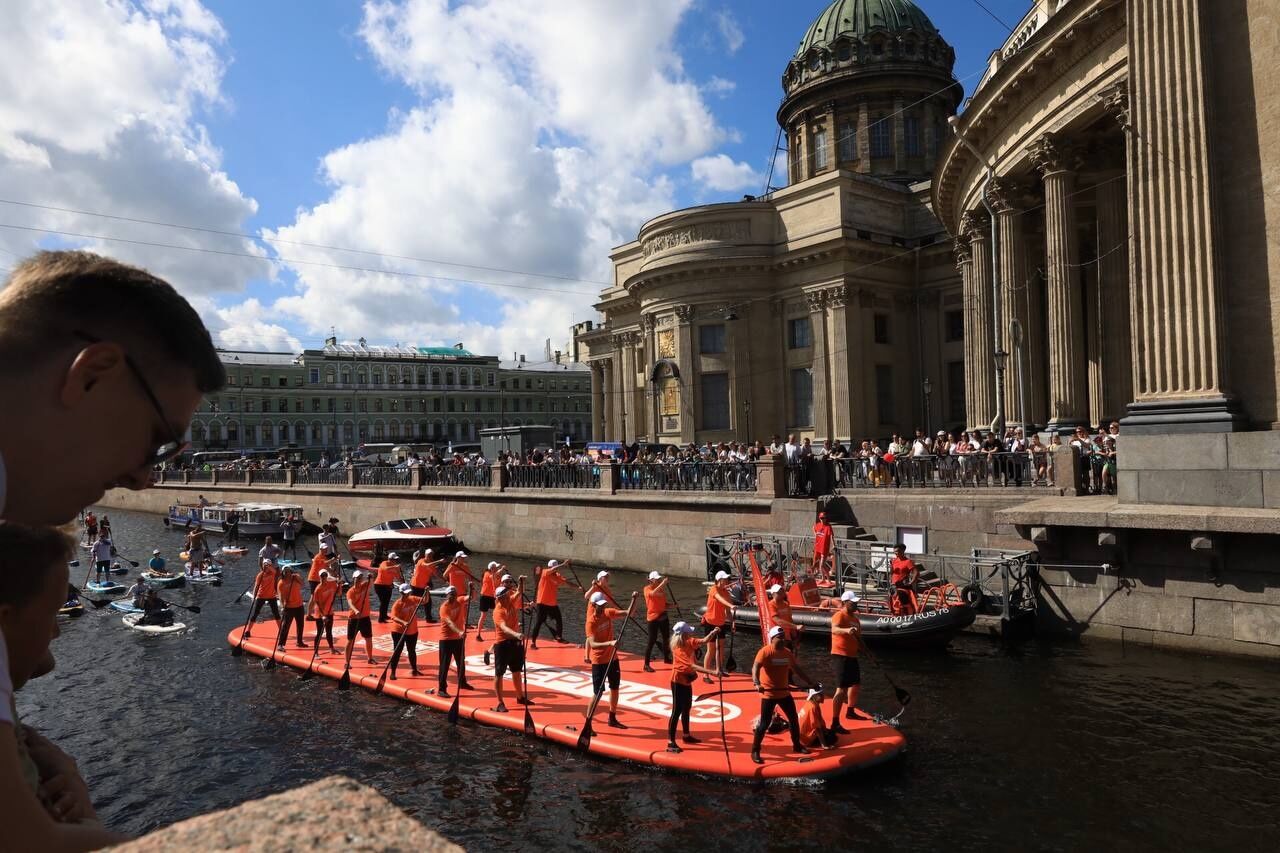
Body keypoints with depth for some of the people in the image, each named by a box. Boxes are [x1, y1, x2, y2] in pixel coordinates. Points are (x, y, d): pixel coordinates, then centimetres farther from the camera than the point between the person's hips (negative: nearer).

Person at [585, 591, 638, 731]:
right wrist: (610, 643, -47)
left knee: (615, 688, 17)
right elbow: (593, 644, -32)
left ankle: (612, 719, 33)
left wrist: (634, 600, -21)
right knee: (598, 693, -7)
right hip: (599, 661, -7)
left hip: (613, 658, 7)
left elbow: (628, 613, -5)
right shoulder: (591, 622, -23)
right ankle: (587, 724, 5)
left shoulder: (609, 613, -5)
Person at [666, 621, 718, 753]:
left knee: (687, 708, 21)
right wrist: (710, 672, -44)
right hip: (678, 682, -9)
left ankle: (686, 735, 37)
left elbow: (704, 641, -1)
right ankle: (670, 743, -5)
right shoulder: (679, 650, -30)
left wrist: (713, 632, -20)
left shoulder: (689, 642, -4)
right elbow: (692, 666, -38)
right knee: (677, 711, -8)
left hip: (687, 681, 9)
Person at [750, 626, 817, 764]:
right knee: (764, 724, -5)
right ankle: (755, 751, 8)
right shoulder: (765, 652, -17)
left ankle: (797, 745, 36)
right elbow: (755, 667, -29)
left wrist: (810, 682, 14)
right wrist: (757, 683, -45)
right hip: (768, 694, -7)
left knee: (794, 719, 16)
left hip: (784, 693, 7)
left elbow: (796, 668, 15)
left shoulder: (788, 652, 5)